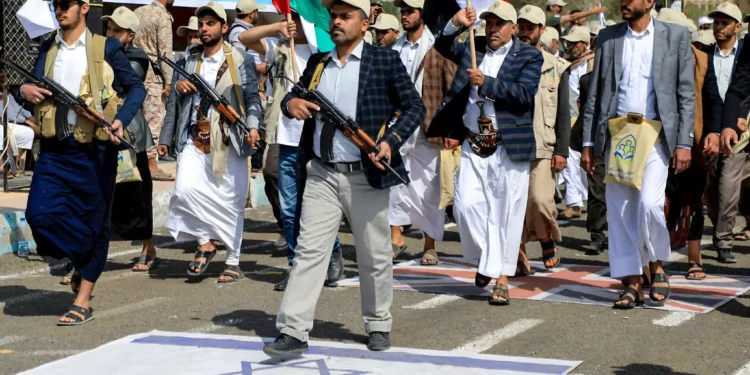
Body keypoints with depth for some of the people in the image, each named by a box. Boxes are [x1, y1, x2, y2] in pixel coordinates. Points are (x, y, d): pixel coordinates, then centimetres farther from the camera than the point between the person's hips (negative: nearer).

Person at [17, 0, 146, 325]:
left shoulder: (106, 49, -2)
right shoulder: (47, 49, 12)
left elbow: (137, 88, 1)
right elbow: (34, 89, 19)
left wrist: (120, 120, -16)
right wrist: (23, 91, -5)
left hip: (93, 149, -4)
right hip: (54, 148, 4)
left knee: (93, 221, 2)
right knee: (40, 213, -9)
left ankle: (83, 301, 12)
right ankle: (81, 261, 20)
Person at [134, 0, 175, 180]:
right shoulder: (163, 16, -9)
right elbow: (165, 52, -14)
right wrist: (168, 81, -12)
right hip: (153, 76, -7)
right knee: (154, 119, -4)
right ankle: (151, 165, -4)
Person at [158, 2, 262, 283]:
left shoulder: (240, 61, 2)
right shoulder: (189, 62, 15)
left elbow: (252, 97, -2)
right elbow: (175, 103, 25)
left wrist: (252, 126, -15)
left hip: (229, 143, -3)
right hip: (195, 141, 3)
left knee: (231, 202, 1)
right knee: (184, 190, -18)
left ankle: (233, 262, 16)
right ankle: (205, 242, 3)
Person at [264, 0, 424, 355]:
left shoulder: (385, 60, -2)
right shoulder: (317, 63, 11)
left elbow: (415, 107, -2)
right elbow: (294, 96, 21)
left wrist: (391, 140, -17)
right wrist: (291, 103, -4)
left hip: (365, 176, -3)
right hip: (320, 174, 3)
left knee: (374, 256, 9)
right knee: (309, 251, -2)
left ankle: (378, 325, 26)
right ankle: (294, 331, -2)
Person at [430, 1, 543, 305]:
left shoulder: (530, 56, -1)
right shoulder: (473, 47, 13)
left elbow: (525, 93, -14)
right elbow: (443, 46, 10)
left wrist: (486, 82, -22)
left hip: (509, 147, -3)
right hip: (473, 144, 4)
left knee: (506, 213, -1)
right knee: (466, 205, -4)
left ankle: (502, 278, 8)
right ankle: (486, 259, 20)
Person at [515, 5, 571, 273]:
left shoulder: (556, 67, 7)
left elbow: (564, 113, 6)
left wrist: (561, 150, -2)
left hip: (543, 146, -1)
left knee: (540, 199, -11)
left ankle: (548, 238, 16)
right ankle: (520, 256, 7)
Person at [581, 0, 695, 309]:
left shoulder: (676, 36, 4)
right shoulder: (608, 37, 11)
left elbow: (687, 94, 3)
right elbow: (595, 93, 12)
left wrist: (684, 143, -4)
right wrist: (588, 142, 6)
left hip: (655, 136, -3)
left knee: (649, 203, -16)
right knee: (619, 210, 0)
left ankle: (657, 267, 8)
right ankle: (632, 284, 7)